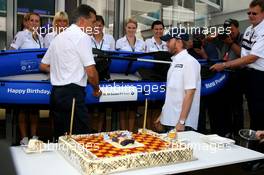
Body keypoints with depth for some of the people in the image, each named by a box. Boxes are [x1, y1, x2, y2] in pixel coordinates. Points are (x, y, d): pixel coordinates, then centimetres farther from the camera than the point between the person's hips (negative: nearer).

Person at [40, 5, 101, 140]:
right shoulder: (82, 37, -7)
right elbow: (91, 72, -12)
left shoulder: (58, 37, 16)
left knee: (60, 138, 14)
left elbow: (43, 66, 23)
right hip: (73, 93, -8)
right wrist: (96, 89, 5)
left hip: (56, 92, 8)